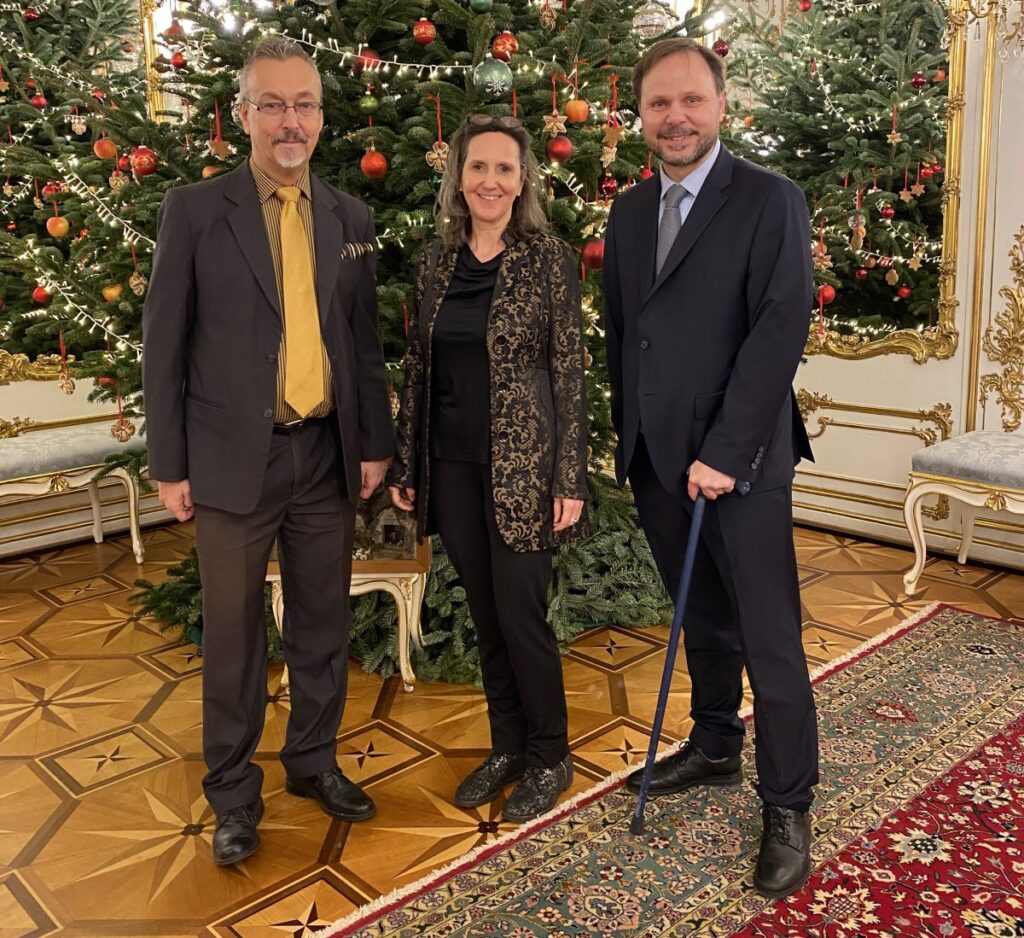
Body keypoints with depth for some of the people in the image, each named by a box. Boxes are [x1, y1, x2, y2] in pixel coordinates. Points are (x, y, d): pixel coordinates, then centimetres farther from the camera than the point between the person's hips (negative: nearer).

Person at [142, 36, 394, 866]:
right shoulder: (195, 210, -3)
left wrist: (375, 443, 8)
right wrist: (170, 464, -5)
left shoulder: (350, 219, 7)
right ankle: (233, 791, 24)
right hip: (234, 459, -3)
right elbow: (164, 344, -3)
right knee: (233, 635, 7)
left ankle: (314, 761, 33)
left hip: (327, 455, 3)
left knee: (323, 625, 14)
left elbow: (364, 341, 11)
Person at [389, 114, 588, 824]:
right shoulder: (437, 262, 8)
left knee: (521, 613, 0)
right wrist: (407, 465, 10)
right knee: (485, 613, 14)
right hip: (452, 465, 5)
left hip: (522, 464, -4)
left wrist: (570, 478, -11)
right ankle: (507, 745, 31)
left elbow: (570, 372, -7)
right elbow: (420, 367, 10)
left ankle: (549, 757, 22)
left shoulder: (550, 259, -5)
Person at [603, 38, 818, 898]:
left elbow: (781, 331, -14)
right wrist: (627, 435, 11)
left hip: (739, 460, -5)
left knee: (770, 640, 2)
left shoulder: (771, 200, -6)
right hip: (656, 459, 5)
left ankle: (787, 807, 18)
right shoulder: (628, 212, 12)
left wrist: (724, 453, -17)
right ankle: (715, 747, 37)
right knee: (703, 621, 19)